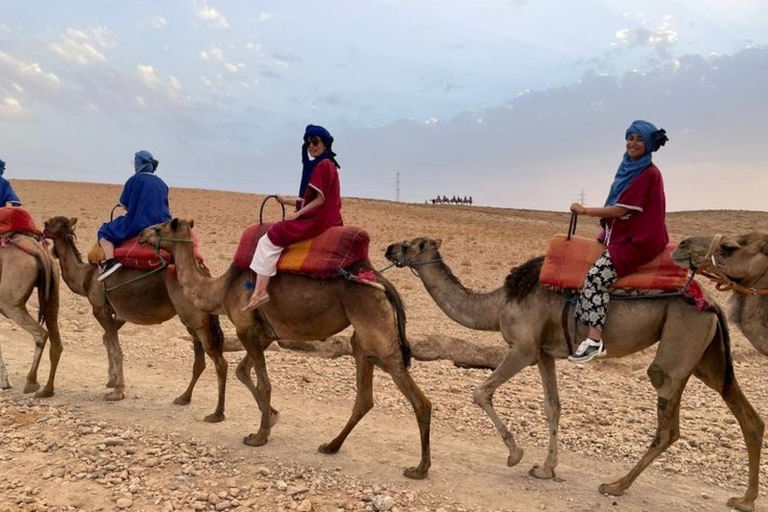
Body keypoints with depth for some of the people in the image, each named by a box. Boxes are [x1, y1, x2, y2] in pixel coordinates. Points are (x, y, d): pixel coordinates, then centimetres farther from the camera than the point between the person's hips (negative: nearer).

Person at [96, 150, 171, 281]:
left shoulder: (135, 179, -5)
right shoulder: (161, 183, 11)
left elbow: (124, 205, -3)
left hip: (139, 225, -6)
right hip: (161, 226, 6)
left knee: (104, 232, 9)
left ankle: (110, 261, -16)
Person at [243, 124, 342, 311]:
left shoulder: (323, 165, -11)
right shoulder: (325, 165, 19)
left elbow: (320, 199, -16)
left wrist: (297, 214, -14)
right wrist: (286, 200, 24)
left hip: (318, 220, -11)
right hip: (323, 219, 11)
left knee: (270, 238, -16)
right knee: (278, 232, 30)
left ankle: (260, 292, -20)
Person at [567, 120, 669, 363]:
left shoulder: (649, 173, -14)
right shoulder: (629, 169, 13)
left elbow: (621, 210, -18)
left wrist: (584, 211, -12)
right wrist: (606, 229, 1)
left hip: (639, 240, -10)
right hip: (621, 235, 10)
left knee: (597, 274, -27)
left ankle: (594, 341, -26)